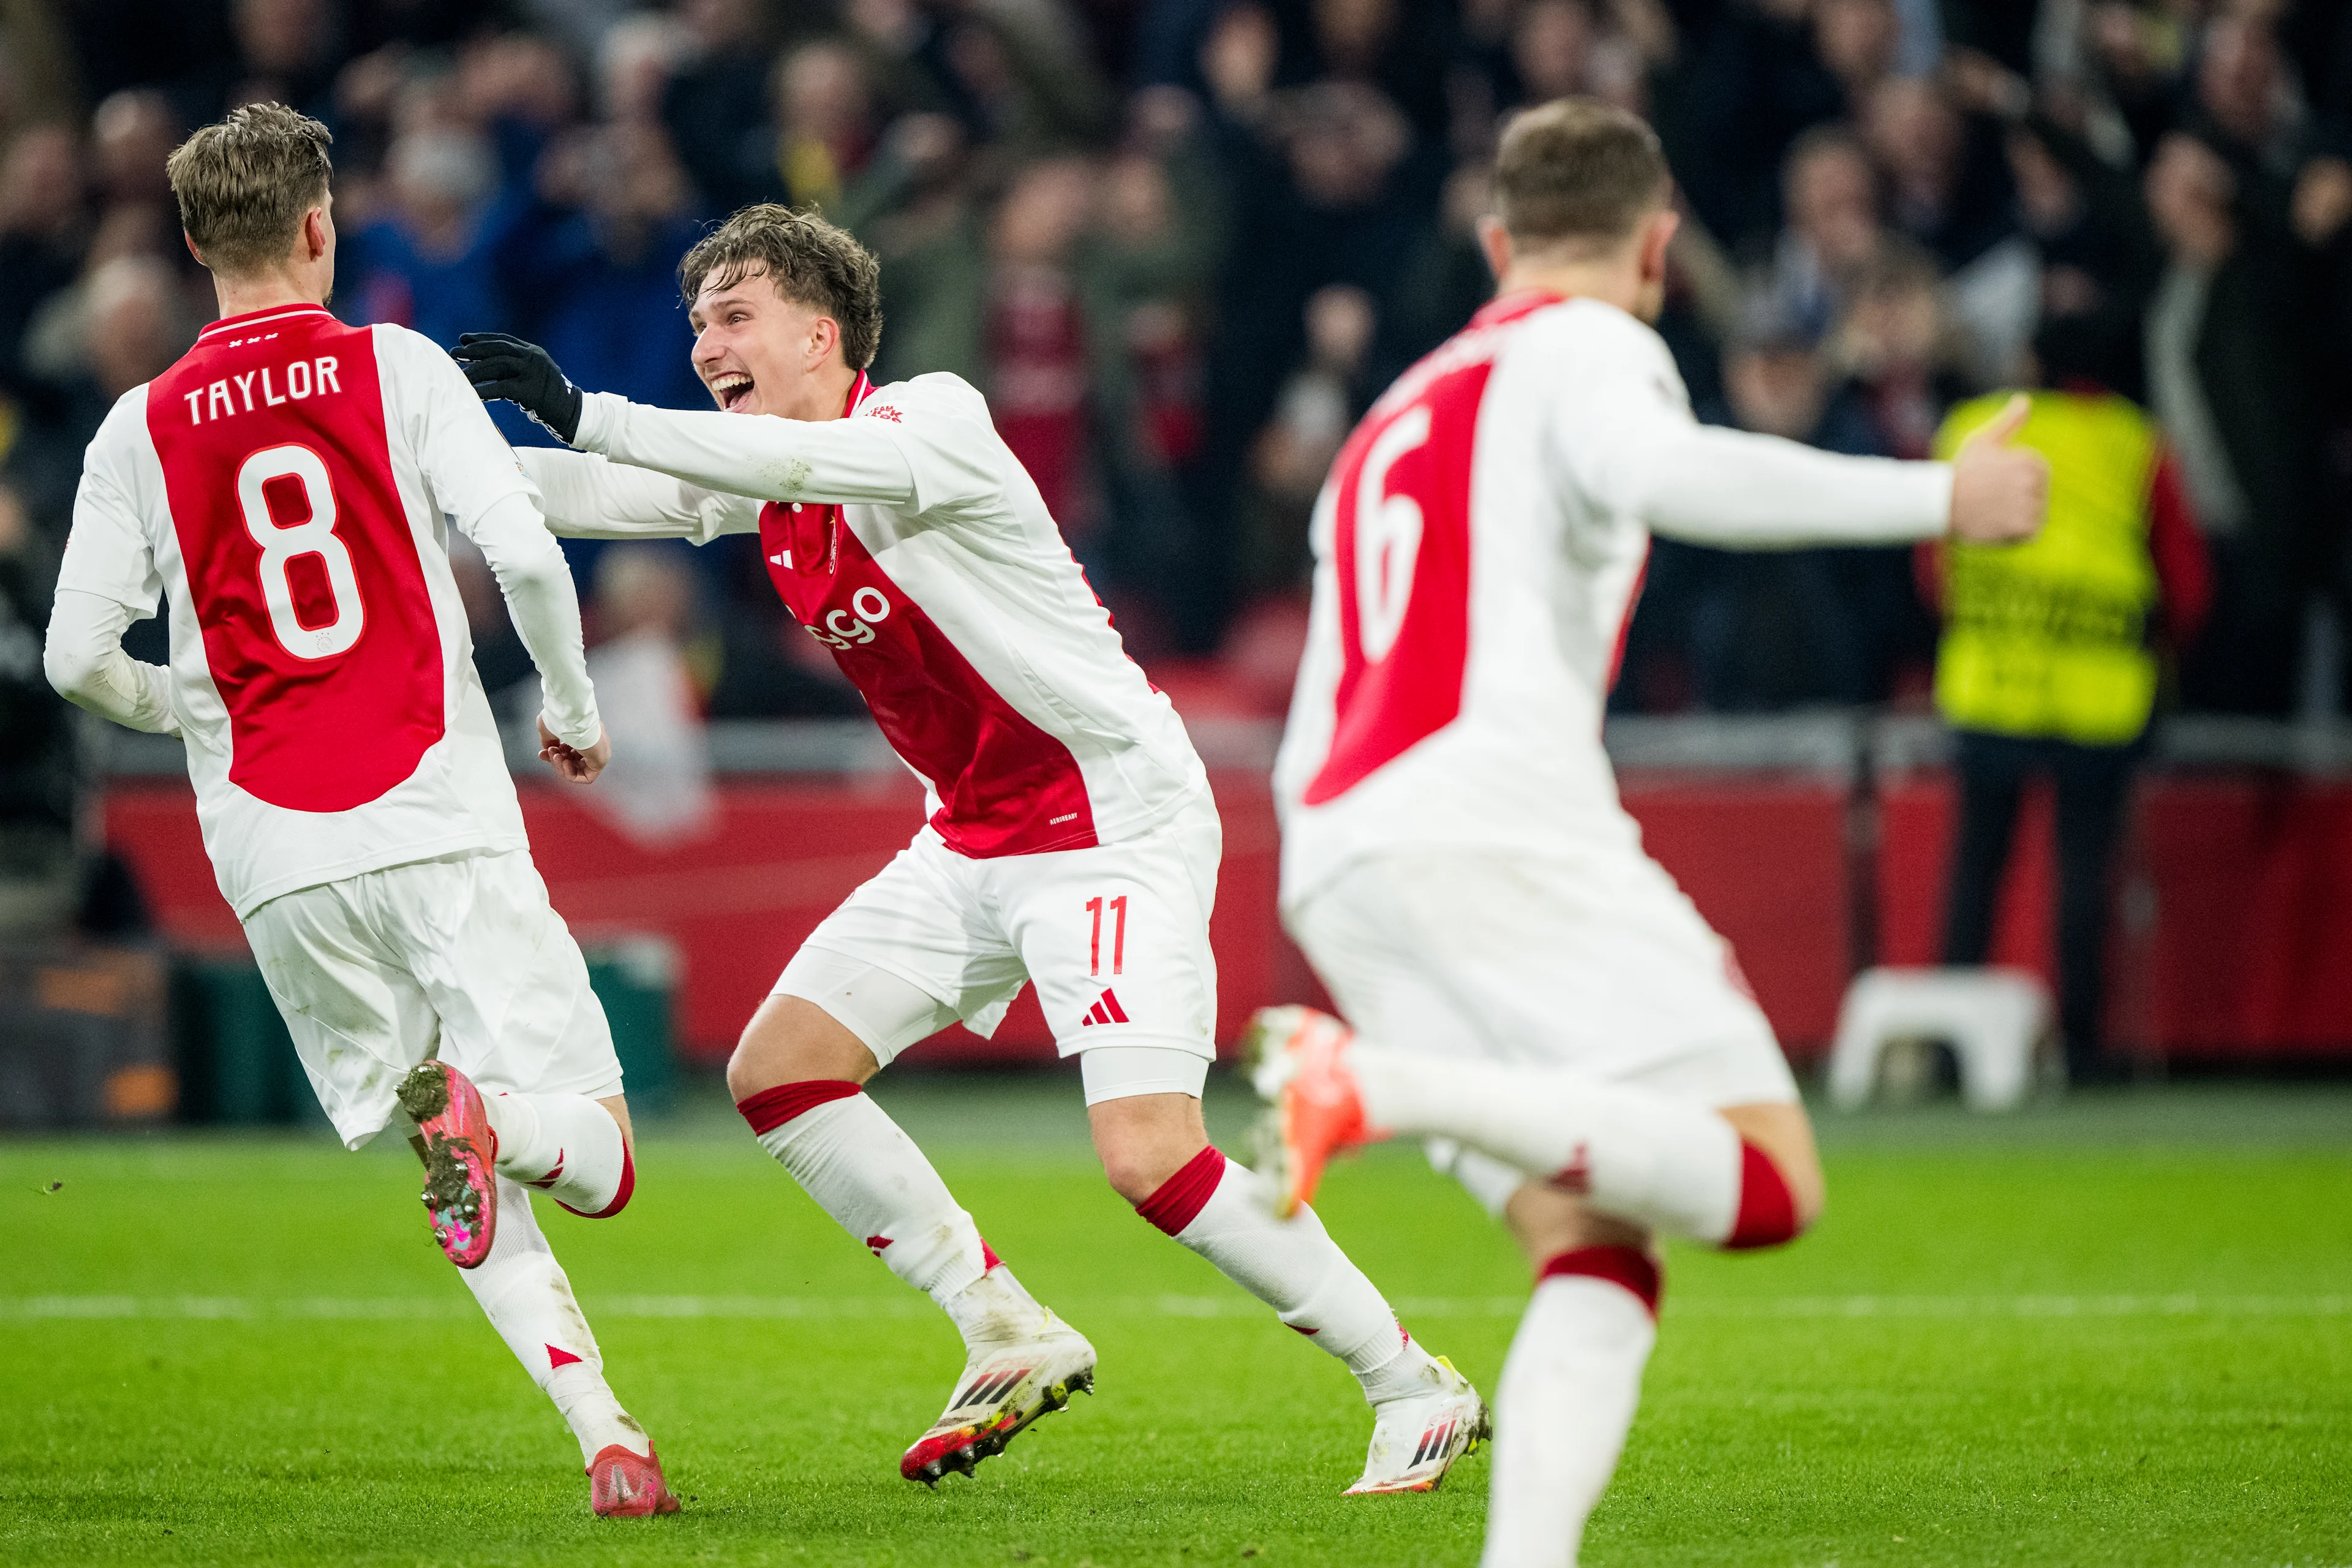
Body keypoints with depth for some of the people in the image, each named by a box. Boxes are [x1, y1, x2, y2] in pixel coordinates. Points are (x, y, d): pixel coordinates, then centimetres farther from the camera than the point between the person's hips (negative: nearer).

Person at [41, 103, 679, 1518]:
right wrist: (577, 709, 11)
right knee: (596, 1161, 0)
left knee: (470, 1202, 12)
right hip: (443, 819, -2)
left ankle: (602, 1427, -5)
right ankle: (489, 1121, -34)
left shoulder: (142, 428, 7)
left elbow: (77, 656, 4)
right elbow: (524, 550, -7)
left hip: (281, 867, 2)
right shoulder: (397, 367, 2)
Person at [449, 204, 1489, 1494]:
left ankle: (1414, 1387, -6)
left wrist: (590, 416, -39)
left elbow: (815, 460, -37)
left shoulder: (936, 420, -18)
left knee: (1149, 1156, -20)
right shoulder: (762, 477, 5)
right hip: (972, 844, 9)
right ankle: (1011, 1338, 11)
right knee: (776, 1072, 2)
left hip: (1117, 825, -9)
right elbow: (585, 494, 6)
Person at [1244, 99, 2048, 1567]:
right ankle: (1382, 1087, -28)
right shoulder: (1589, 347, 9)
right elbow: (1659, 471, -17)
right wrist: (1934, 496, -12)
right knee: (1769, 1183, -12)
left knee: (1596, 1254, 5)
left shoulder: (1390, 420, 33)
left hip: (1332, 861, 8)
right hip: (1499, 815, -8)